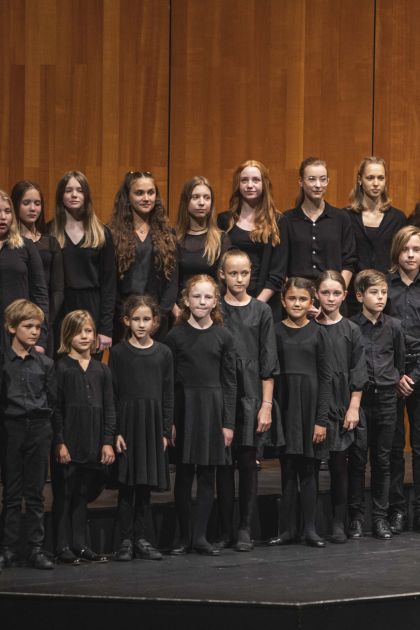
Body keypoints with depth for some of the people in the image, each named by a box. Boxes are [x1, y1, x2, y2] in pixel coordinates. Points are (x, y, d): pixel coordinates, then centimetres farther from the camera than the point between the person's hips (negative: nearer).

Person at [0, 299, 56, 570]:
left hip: (39, 429, 1)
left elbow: (53, 401, 7)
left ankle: (37, 549, 7)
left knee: (36, 494, 4)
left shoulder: (45, 363, 5)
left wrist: (42, 421, 1)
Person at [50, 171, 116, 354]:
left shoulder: (101, 234, 5)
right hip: (58, 312, -1)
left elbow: (108, 282, 3)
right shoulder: (50, 232, 3)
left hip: (91, 311, 1)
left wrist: (106, 329, -3)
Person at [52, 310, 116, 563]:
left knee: (82, 495, 10)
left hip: (92, 445, 4)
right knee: (63, 495, 1)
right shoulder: (60, 368, -4)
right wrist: (59, 443, -12)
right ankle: (64, 546, 5)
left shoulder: (102, 370, 9)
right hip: (67, 444, -4)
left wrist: (108, 442, 3)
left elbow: (109, 408, 10)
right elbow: (55, 409, -7)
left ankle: (80, 544, 16)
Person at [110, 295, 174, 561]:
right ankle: (126, 540, 5)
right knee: (127, 484, -1)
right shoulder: (119, 352, -1)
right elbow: (112, 394, -2)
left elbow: (168, 394, 7)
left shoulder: (163, 353, 5)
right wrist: (114, 432, -8)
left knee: (146, 485, 6)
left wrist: (166, 431, 2)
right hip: (127, 421, -2)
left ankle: (141, 538, 13)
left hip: (153, 423, 2)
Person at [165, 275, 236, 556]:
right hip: (184, 408, -1)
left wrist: (228, 422, -2)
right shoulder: (176, 336, -1)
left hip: (213, 409, 1)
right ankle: (184, 536, 11)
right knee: (184, 474, 4)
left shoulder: (223, 336, 2)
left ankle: (200, 535, 10)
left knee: (207, 475, 4)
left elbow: (230, 382, 3)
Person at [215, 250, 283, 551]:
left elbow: (269, 364, 2)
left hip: (252, 397, 0)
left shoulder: (261, 311, 4)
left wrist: (266, 405, -4)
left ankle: (245, 529, 8)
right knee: (224, 464, 3)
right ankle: (225, 529, 9)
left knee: (248, 463, 2)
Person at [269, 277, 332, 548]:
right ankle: (289, 529, 10)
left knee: (307, 469, 2)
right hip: (284, 404, 1)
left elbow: (326, 378, -1)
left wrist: (322, 419, -6)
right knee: (288, 469, 4)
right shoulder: (275, 331, 3)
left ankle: (310, 528, 6)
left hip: (310, 403, -1)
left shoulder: (318, 333, 1)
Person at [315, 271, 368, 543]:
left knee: (339, 464, 1)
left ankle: (339, 523, 7)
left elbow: (358, 374, 2)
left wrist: (353, 408, -5)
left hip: (341, 406, 0)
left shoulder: (351, 331, 3)